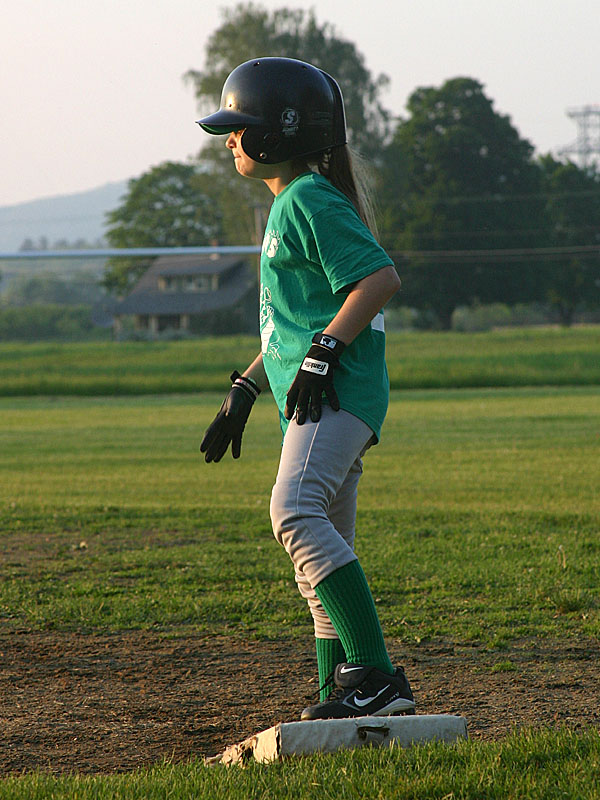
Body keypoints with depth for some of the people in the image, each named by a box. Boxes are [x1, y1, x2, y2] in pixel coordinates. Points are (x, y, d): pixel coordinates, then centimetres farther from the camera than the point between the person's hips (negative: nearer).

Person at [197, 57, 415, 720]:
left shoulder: (311, 202, -9)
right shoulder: (288, 206, 22)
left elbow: (381, 278, -21)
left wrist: (323, 351, -24)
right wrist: (244, 391, 27)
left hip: (339, 392, -11)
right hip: (316, 402, 11)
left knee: (296, 512, -27)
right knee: (322, 551, 12)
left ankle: (375, 672, -31)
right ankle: (343, 695, 17)